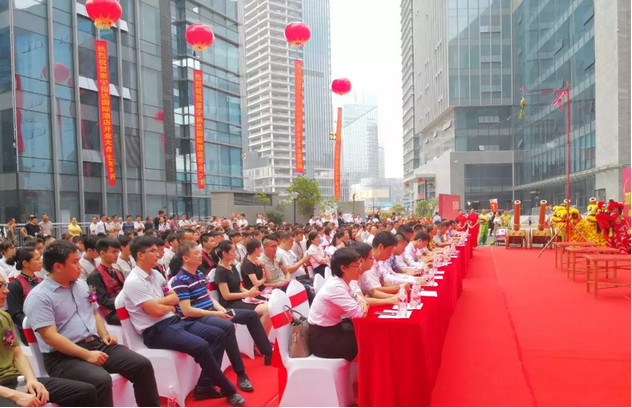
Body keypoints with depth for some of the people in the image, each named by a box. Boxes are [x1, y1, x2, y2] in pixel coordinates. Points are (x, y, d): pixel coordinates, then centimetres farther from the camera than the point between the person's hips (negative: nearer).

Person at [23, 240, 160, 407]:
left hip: (96, 344, 7)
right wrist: (86, 355, -23)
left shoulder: (81, 285, 13)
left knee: (142, 365, -8)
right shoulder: (39, 297, -11)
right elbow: (50, 337, -18)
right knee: (101, 380, -34)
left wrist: (105, 335, 6)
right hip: (63, 356, -7)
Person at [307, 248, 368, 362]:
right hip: (322, 338, -8)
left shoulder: (340, 282, 1)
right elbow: (359, 313, -27)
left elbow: (357, 299, 13)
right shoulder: (335, 286, -26)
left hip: (333, 328, 8)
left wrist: (362, 303, -9)